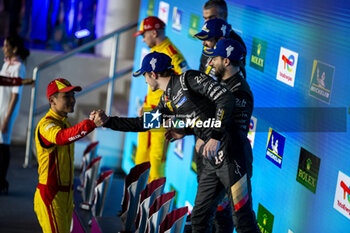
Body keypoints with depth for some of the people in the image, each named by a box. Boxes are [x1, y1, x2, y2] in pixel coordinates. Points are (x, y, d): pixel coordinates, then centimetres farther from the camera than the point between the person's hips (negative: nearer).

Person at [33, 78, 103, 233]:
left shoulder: (65, 123, 16)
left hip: (65, 195, 9)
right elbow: (61, 137, -39)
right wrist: (91, 124, -53)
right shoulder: (46, 124, -16)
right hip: (51, 196, -9)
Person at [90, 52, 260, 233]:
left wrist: (216, 136, -21)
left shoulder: (189, 79, -8)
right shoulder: (167, 101, 18)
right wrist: (107, 121, 24)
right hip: (212, 161, 9)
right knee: (199, 218, 12)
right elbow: (144, 123, 26)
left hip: (229, 152, -9)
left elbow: (225, 98, -16)